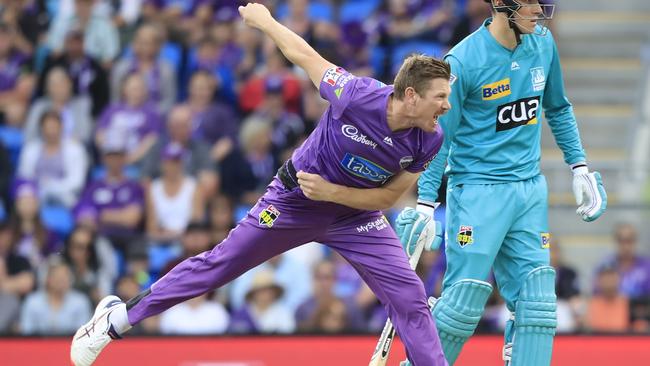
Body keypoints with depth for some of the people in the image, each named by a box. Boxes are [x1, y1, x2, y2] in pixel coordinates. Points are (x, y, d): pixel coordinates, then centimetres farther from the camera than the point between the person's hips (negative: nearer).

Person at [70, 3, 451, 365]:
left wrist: (333, 192, -24)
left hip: (356, 211, 3)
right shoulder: (359, 96, -31)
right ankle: (117, 318, 22)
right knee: (218, 265, 7)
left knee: (410, 298, -12)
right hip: (293, 200, -3)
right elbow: (302, 54, -16)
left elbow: (388, 197, -10)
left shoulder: (429, 141, -20)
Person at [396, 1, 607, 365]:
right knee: (464, 302, -9)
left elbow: (558, 109, 19)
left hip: (530, 191, 6)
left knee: (536, 302, 0)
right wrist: (425, 204, -12)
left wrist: (580, 167, 15)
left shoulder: (543, 43, 3)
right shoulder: (464, 61, -13)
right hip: (478, 189, -6)